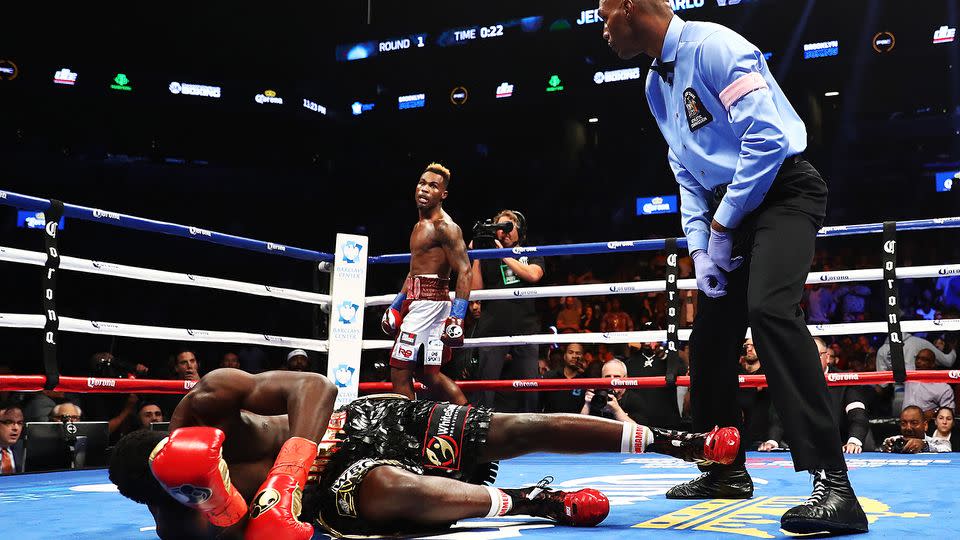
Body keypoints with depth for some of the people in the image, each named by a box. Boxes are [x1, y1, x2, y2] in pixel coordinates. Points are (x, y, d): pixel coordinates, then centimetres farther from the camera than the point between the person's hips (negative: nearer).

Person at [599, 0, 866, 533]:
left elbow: (767, 137, -22)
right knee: (710, 333, 9)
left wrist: (720, 228, -16)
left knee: (768, 308, -30)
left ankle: (832, 483, -30)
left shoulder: (712, 46, -14)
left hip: (782, 190, -9)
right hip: (728, 206, 9)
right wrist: (699, 248, 5)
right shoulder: (656, 85, 14)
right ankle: (726, 470, 25)